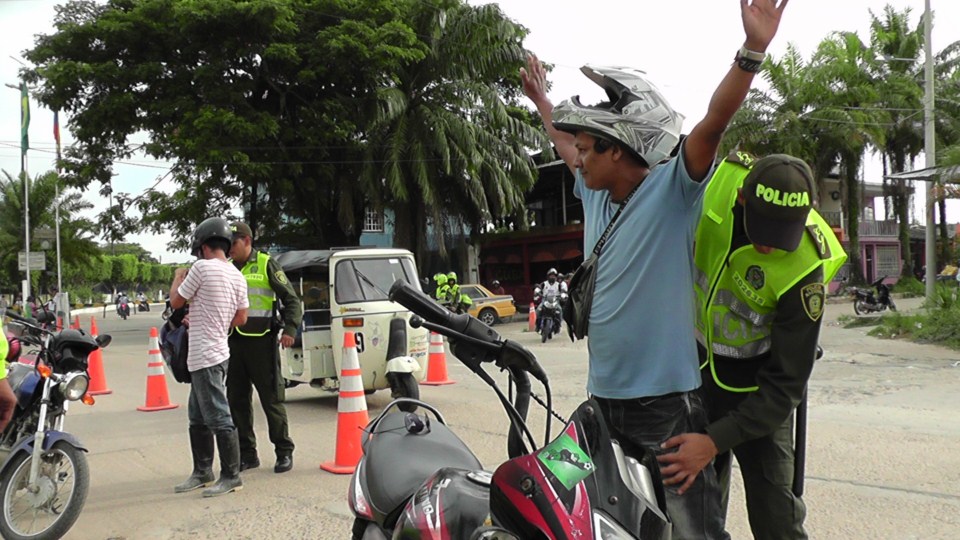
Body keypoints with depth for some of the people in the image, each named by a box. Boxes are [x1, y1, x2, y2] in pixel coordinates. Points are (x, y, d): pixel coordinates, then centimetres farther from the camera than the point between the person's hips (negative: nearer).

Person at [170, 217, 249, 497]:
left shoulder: (202, 268, -13)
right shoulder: (237, 276, 10)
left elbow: (176, 301, -3)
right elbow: (241, 318, 14)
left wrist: (178, 278, 15)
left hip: (205, 356, -9)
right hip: (216, 352, 9)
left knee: (219, 418, -5)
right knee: (198, 417, 18)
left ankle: (231, 476, 0)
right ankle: (202, 472, 26)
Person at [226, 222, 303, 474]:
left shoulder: (266, 264, -1)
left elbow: (291, 299, -2)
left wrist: (290, 329, -14)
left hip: (261, 341, -5)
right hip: (233, 342, 5)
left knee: (271, 399, 1)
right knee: (237, 401, 9)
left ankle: (284, 452, 11)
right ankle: (247, 453, 20)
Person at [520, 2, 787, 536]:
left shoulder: (671, 191, -10)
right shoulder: (596, 196, 10)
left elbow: (712, 125, -25)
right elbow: (566, 141, 28)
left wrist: (753, 50, -36)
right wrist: (541, 99, 40)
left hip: (666, 398, -7)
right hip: (604, 394, 7)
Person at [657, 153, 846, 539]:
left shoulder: (805, 270, -30)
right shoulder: (716, 180, -22)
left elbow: (785, 383, -25)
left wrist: (716, 441, -31)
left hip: (757, 385, -3)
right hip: (694, 363, 4)